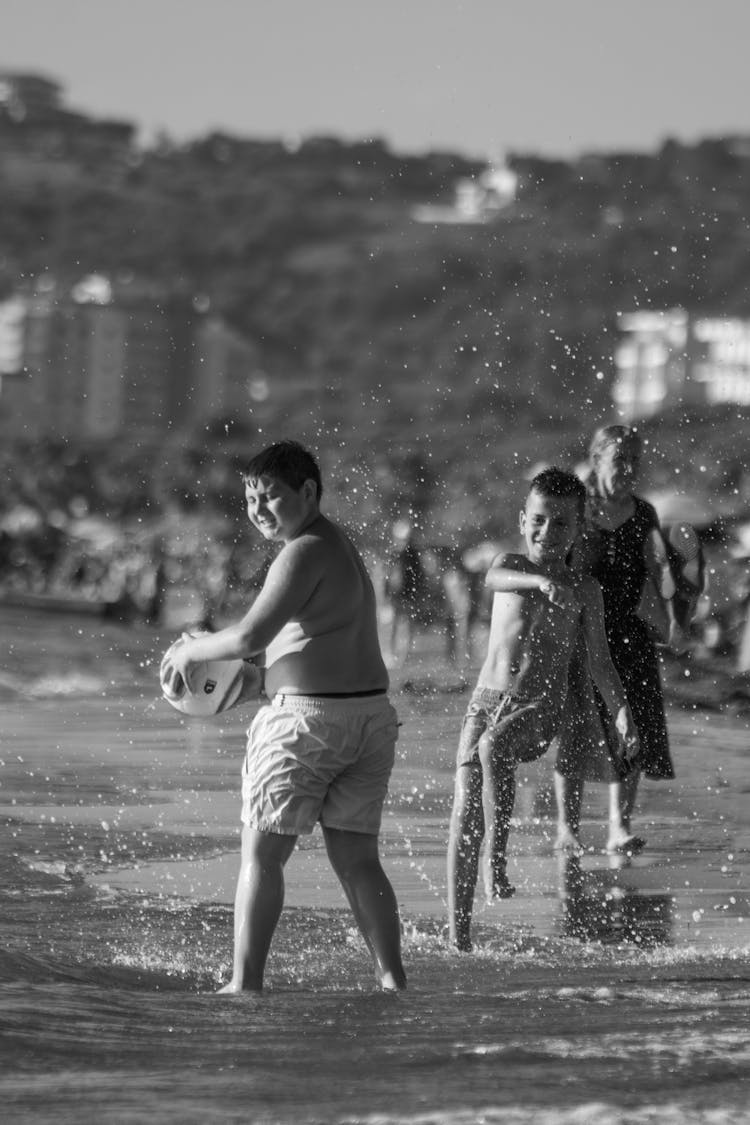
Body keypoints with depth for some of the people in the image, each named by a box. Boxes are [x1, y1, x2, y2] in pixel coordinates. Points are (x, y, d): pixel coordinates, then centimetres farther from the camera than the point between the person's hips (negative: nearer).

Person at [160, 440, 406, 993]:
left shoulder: (305, 553, -13)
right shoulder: (342, 547, 18)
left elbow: (251, 636, -20)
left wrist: (191, 651, -5)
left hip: (308, 718, -9)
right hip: (371, 714, 9)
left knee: (262, 853, -1)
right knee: (357, 858, 11)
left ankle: (245, 983, -3)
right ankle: (393, 980, 6)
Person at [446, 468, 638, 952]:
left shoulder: (583, 589, 7)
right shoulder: (512, 565, 8)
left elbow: (600, 662, 10)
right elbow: (495, 578, -18)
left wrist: (622, 712, -5)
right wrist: (541, 581, -38)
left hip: (540, 707, -1)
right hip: (487, 699, 1)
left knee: (493, 746, -35)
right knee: (465, 813, -9)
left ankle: (497, 859, -29)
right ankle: (458, 934, -7)